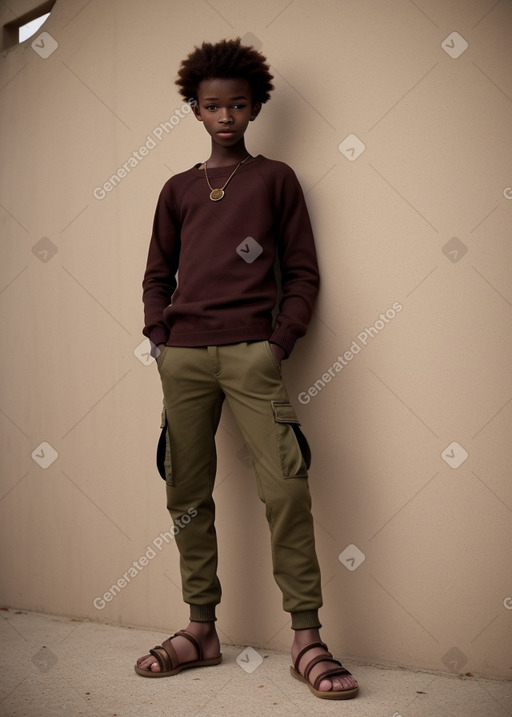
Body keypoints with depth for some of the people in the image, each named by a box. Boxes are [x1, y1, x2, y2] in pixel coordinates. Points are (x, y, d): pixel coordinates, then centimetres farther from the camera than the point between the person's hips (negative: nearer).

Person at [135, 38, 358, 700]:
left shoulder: (275, 179, 13)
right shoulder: (178, 190, 20)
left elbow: (303, 273, 9)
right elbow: (157, 276, 20)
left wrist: (280, 342, -4)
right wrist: (160, 338, 4)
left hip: (251, 352, -3)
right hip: (182, 355, 3)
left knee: (285, 488, -13)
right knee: (187, 493, 4)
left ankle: (306, 639, -5)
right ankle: (201, 631, 15)